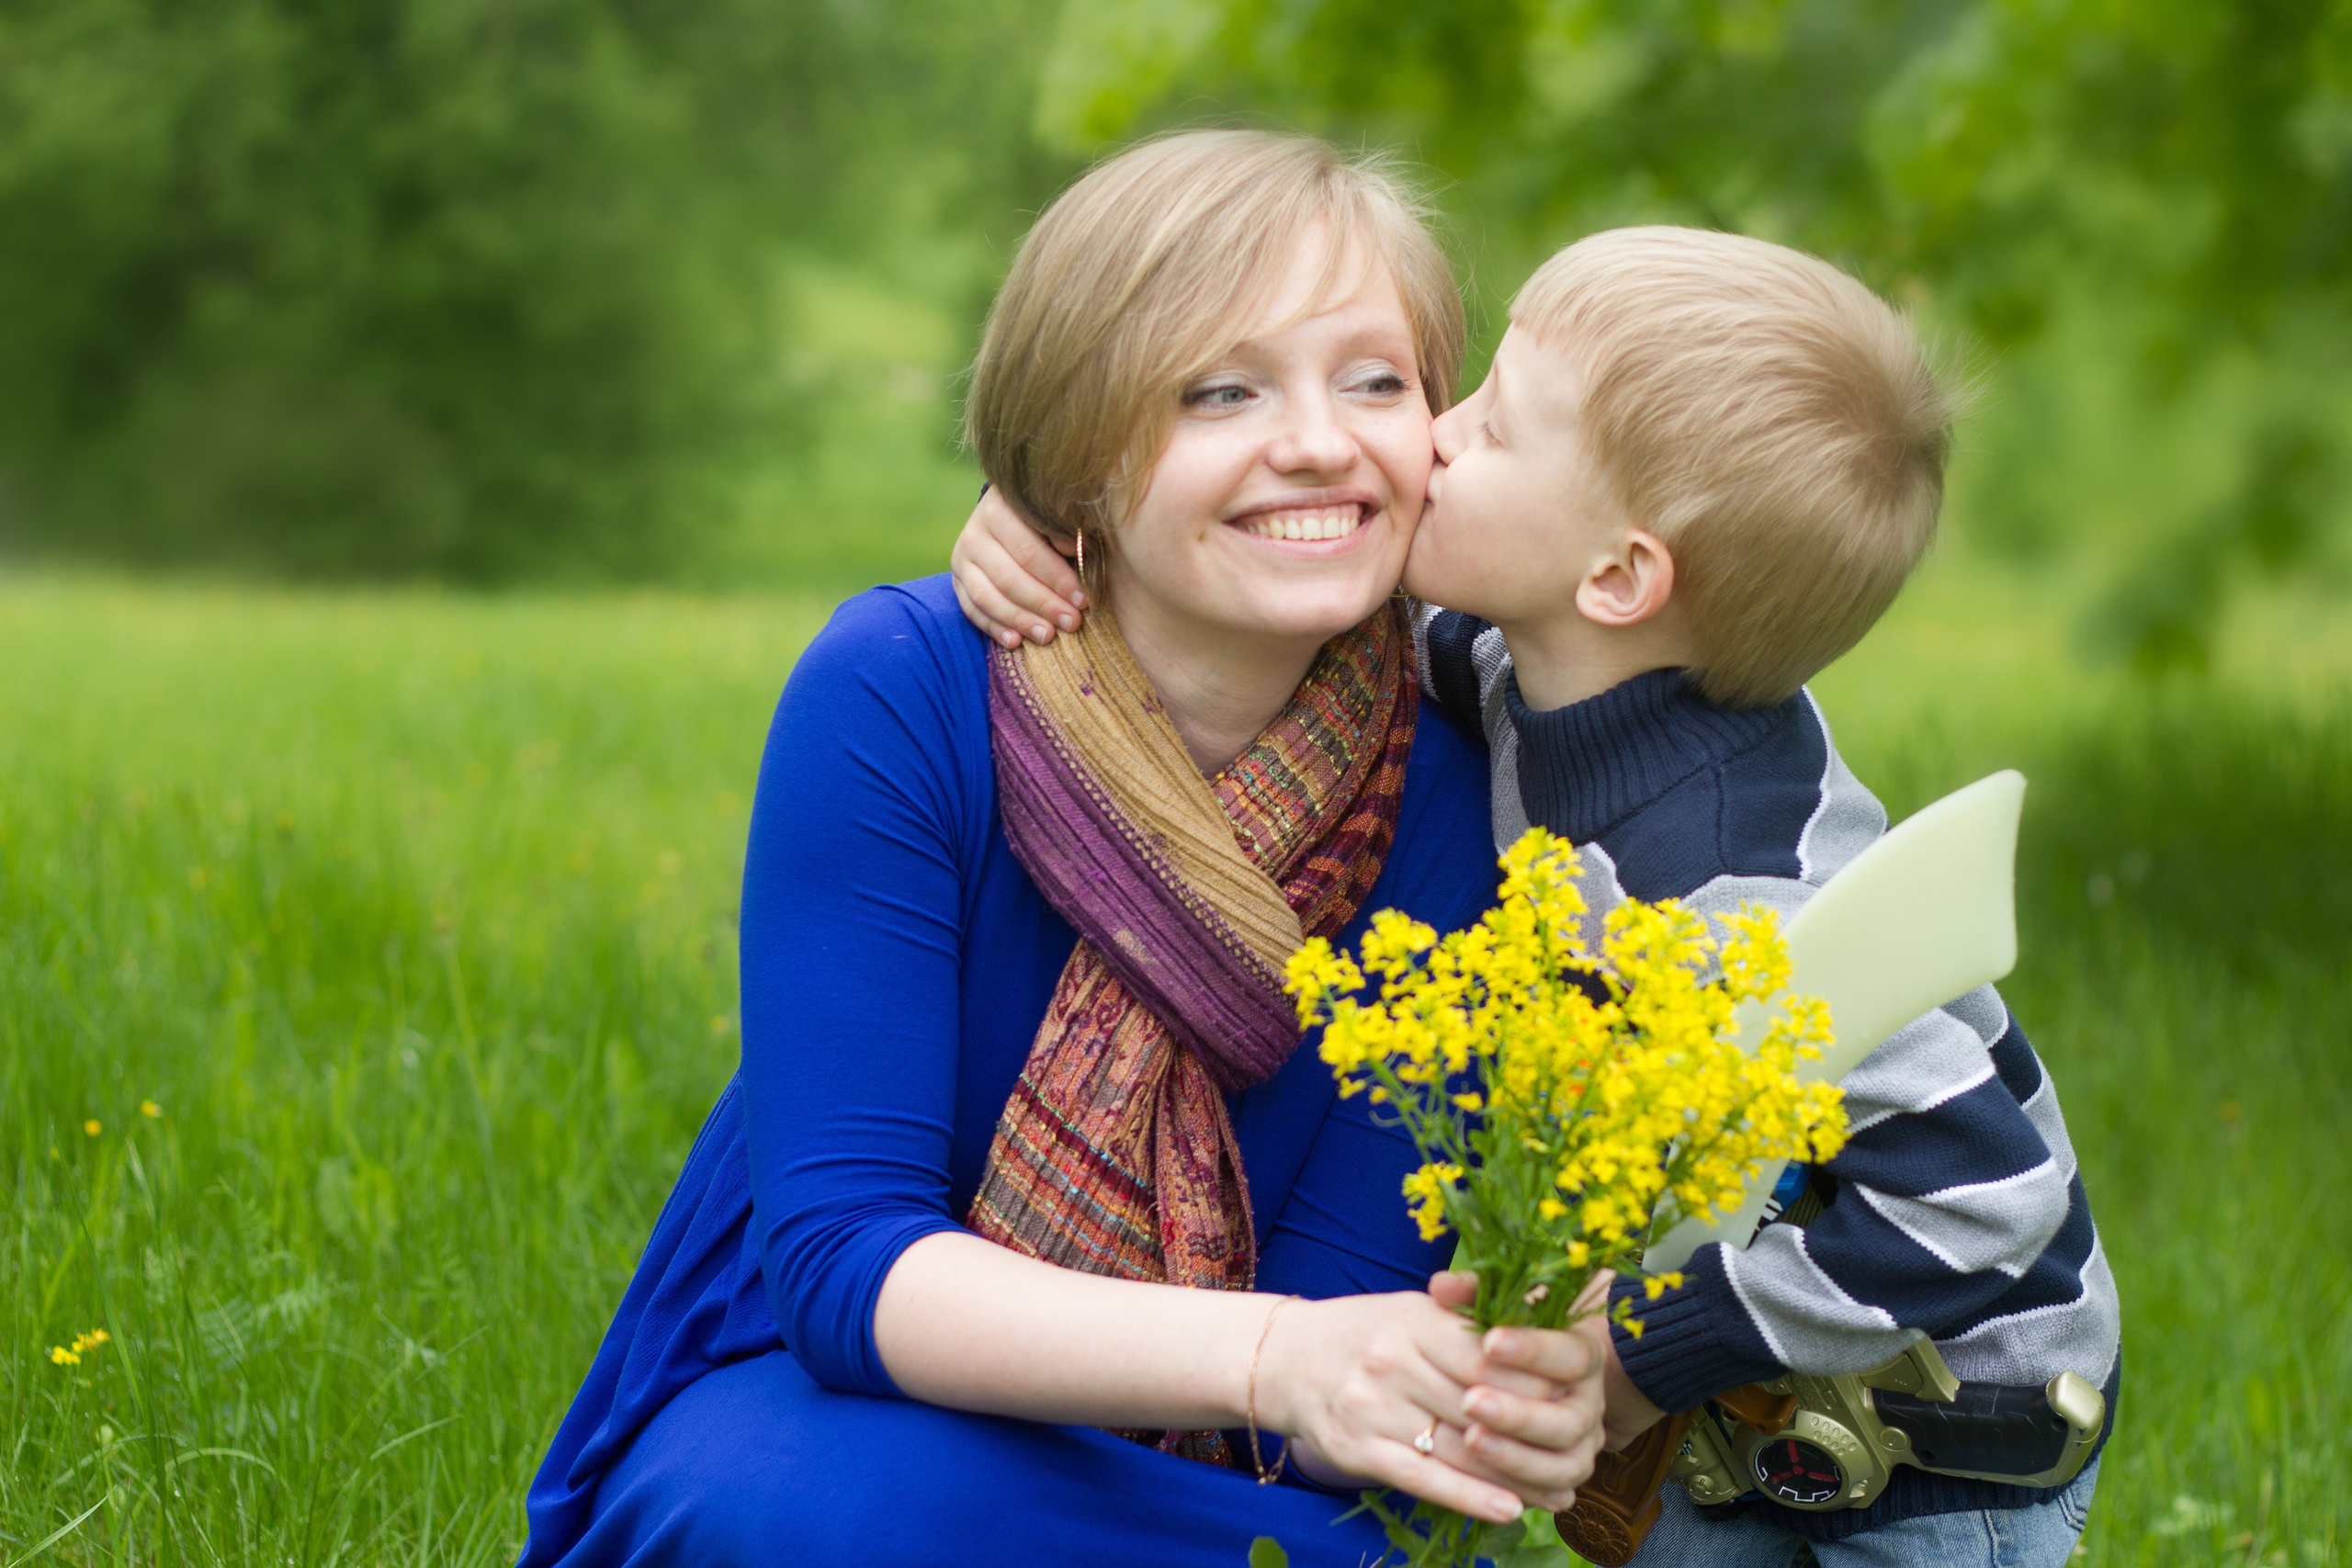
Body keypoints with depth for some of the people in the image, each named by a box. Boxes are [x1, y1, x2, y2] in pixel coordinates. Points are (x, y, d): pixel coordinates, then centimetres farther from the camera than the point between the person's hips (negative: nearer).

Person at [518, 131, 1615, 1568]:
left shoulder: (1441, 803, -10)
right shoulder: (898, 696, -18)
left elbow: (1339, 1317, -11)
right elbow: (840, 1258, -23)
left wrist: (1489, 1409, -36)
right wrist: (1273, 1357, -39)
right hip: (796, 1427, -2)